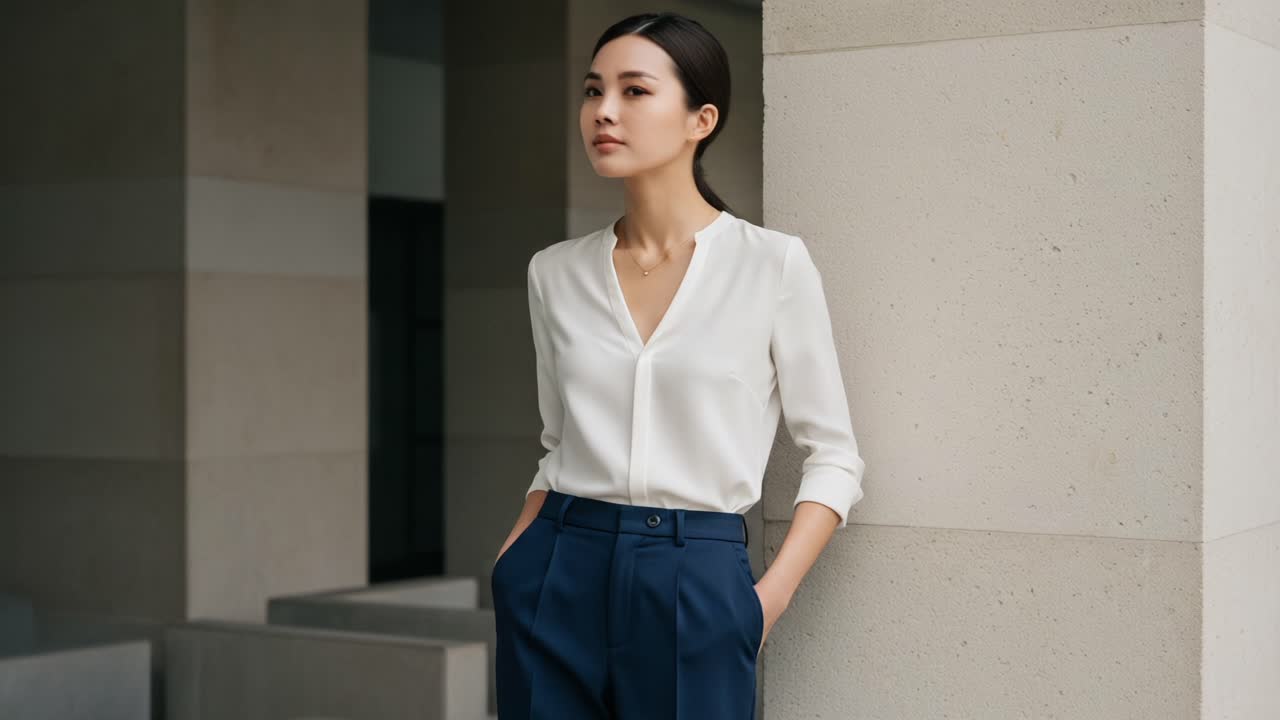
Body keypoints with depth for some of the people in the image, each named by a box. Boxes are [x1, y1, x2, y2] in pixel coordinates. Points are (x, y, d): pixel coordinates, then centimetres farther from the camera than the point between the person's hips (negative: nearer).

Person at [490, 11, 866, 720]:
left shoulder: (773, 264, -6)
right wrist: (514, 561, 2)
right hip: (557, 583, 3)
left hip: (697, 583, -3)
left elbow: (834, 456, -1)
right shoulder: (556, 272, 5)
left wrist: (768, 599, -11)